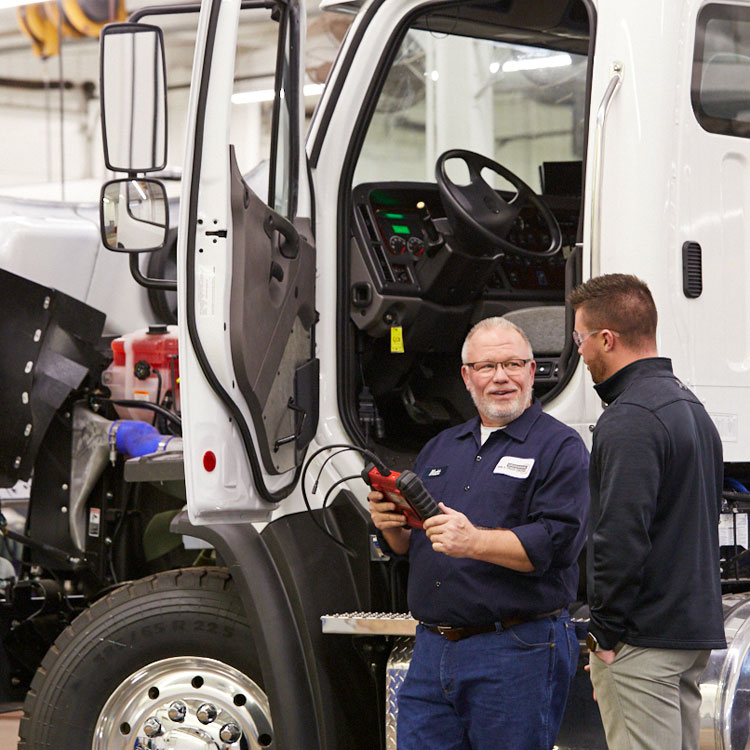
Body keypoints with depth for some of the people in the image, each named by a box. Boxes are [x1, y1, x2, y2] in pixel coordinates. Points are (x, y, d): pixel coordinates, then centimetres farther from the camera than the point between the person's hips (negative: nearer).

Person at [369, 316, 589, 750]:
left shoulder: (560, 447, -1)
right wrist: (390, 525, 0)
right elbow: (408, 548, 23)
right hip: (432, 650, 6)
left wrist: (476, 542, -26)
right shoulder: (441, 449, 21)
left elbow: (558, 543, -14)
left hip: (520, 654, -6)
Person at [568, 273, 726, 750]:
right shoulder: (692, 408, 17)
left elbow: (622, 537, -22)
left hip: (646, 639, -10)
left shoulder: (630, 420, -15)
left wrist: (606, 633, -14)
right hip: (696, 630, 10)